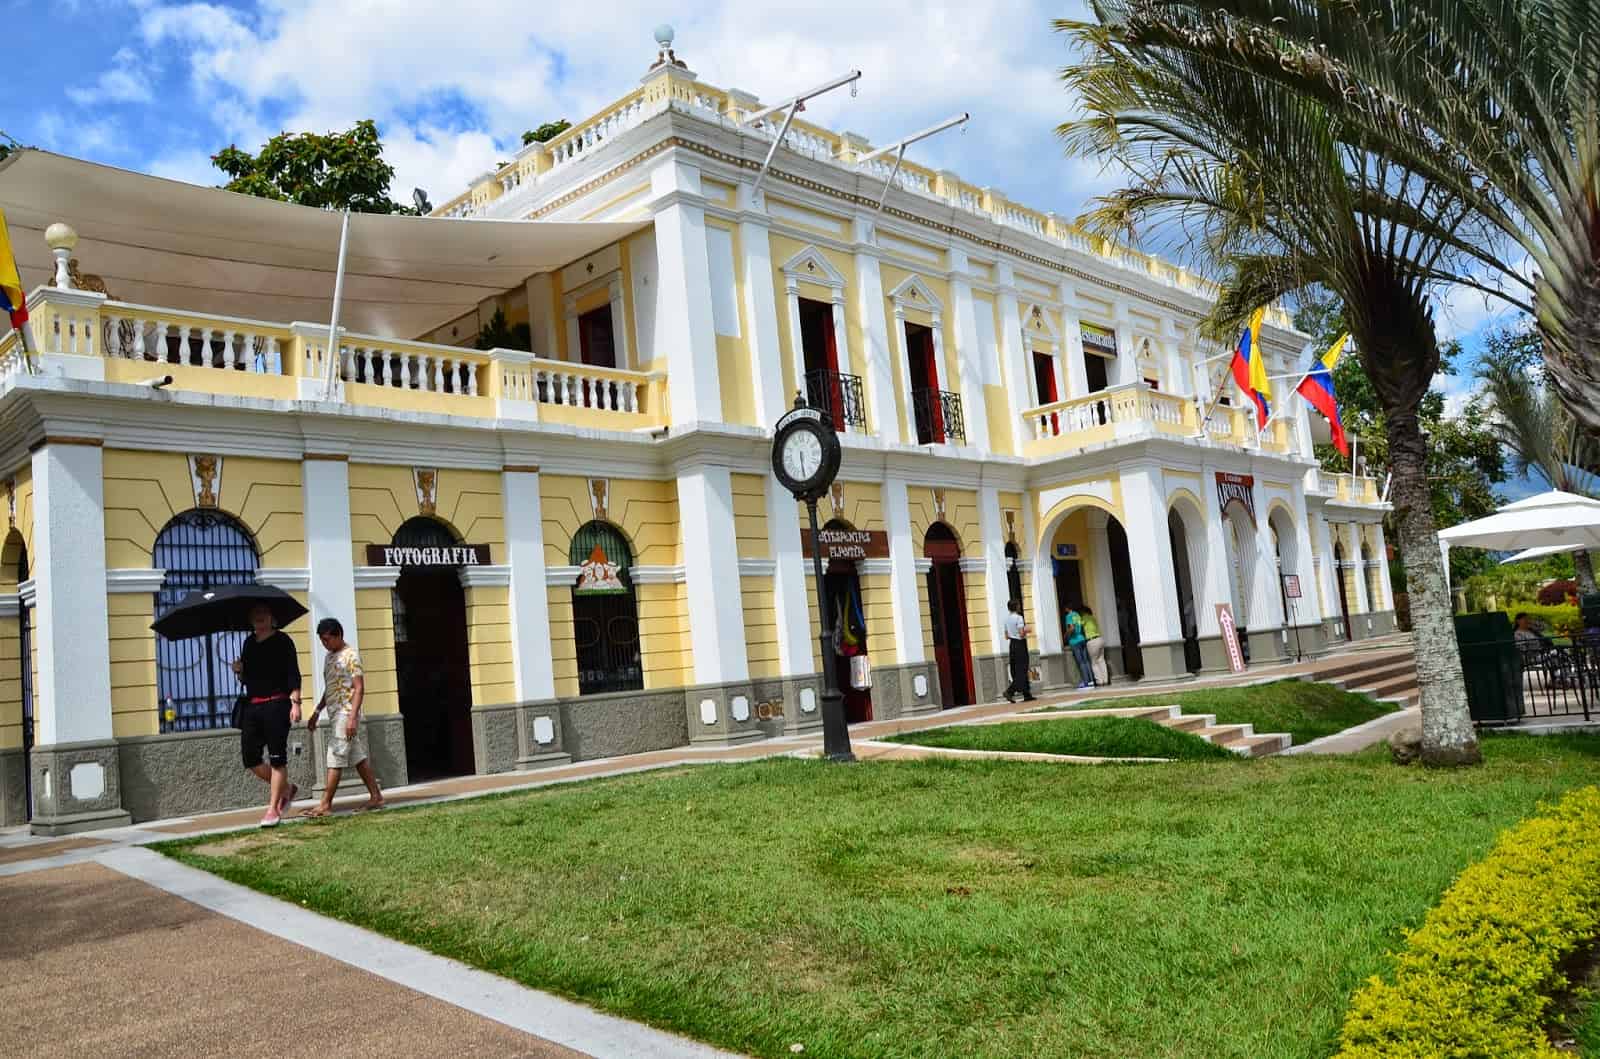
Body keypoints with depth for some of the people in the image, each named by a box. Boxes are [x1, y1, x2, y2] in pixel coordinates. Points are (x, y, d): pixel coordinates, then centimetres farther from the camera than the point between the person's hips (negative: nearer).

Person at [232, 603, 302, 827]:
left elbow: (293, 674, -8)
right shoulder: (248, 643, 14)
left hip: (276, 704, -6)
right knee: (249, 758, 4)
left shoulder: (282, 640, -3)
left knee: (277, 757, -3)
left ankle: (273, 810, 2)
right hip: (252, 706, 6)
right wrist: (239, 672, -1)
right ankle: (286, 788, 24)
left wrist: (295, 702, -17)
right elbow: (246, 678, 21)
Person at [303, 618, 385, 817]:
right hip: (335, 714, 9)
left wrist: (352, 717, -21)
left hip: (345, 714, -9)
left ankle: (325, 804, -2)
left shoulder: (351, 656, -11)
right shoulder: (330, 657, 16)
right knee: (358, 758, 9)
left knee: (335, 759, -6)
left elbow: (359, 688, -15)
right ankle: (376, 797, 12)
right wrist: (316, 712, 20)